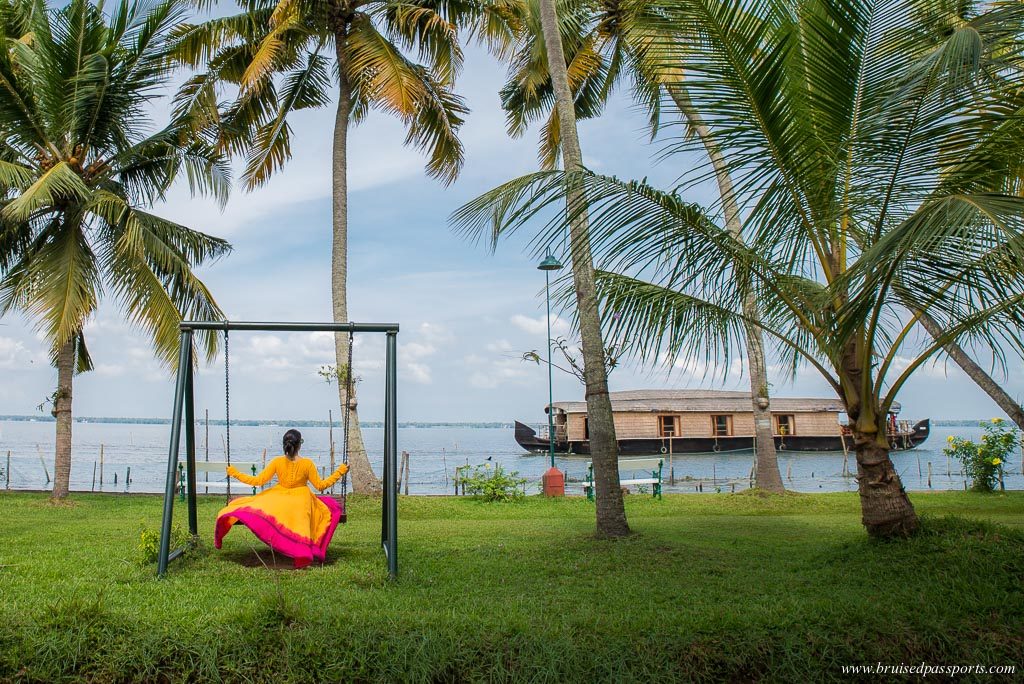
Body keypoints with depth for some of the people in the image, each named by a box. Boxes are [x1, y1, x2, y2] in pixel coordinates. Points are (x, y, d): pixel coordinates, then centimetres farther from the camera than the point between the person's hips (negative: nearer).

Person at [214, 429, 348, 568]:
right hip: (301, 502, -1)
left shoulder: (277, 462, -11)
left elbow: (258, 481, -9)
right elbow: (320, 485, -8)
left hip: (277, 499, 1)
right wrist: (340, 472, -1)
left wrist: (235, 473, 2)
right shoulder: (307, 464, -14)